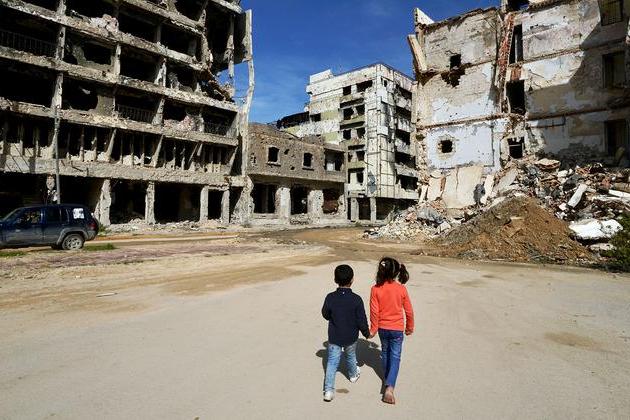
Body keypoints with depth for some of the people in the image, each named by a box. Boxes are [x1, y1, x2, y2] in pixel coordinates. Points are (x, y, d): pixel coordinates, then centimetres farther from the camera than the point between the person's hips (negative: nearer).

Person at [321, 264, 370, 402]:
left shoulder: (330, 297, -15)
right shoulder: (356, 299, -20)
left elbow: (325, 315, -1)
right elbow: (361, 320, -13)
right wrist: (366, 333, 4)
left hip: (334, 337, 0)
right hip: (351, 337, 0)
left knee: (332, 361, 7)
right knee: (351, 357, 26)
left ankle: (328, 390, 0)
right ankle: (353, 375, 51)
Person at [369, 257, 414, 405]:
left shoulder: (376, 289, -18)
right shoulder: (402, 289, -15)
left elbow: (374, 311, -12)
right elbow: (409, 311, -5)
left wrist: (373, 328, 2)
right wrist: (410, 327, 11)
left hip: (382, 328, 1)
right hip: (397, 328, -1)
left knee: (385, 352, 24)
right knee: (395, 356, 9)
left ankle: (387, 378, 41)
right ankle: (389, 387, -4)